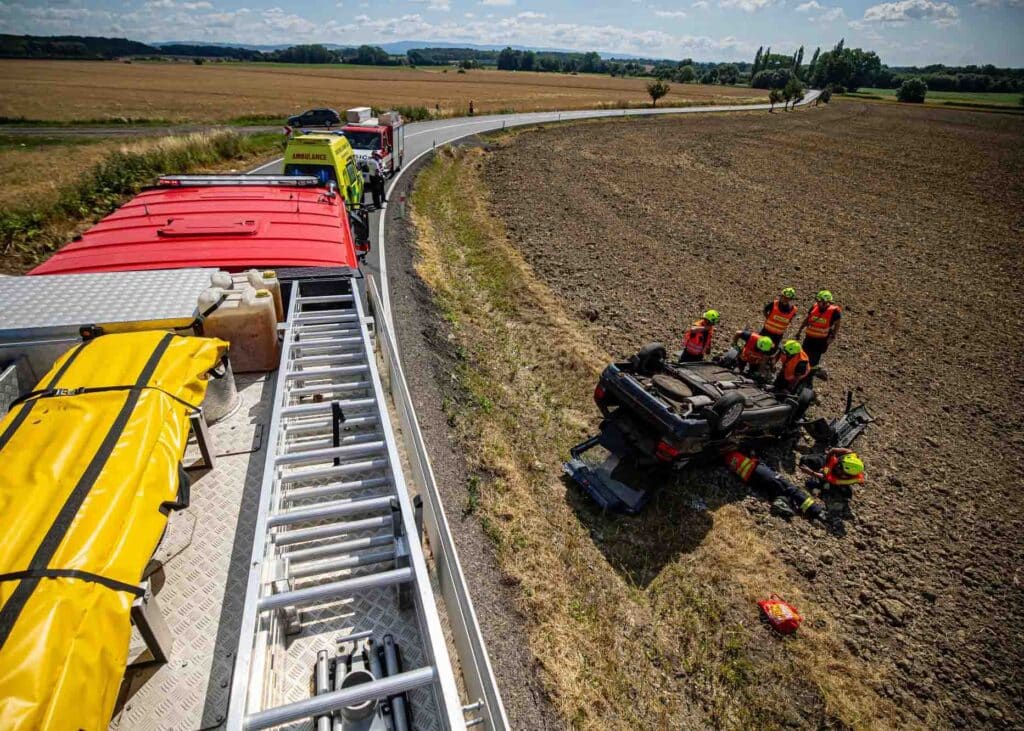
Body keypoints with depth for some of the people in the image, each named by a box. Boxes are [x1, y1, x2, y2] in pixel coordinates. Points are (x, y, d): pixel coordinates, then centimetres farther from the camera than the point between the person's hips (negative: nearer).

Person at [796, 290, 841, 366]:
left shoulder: (834, 311, -14)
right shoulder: (814, 307, -3)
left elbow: (837, 325, -4)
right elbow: (807, 319, 11)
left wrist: (832, 337, -12)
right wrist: (799, 330, 11)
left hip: (822, 340, -4)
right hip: (810, 338, 4)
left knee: (813, 360, 0)